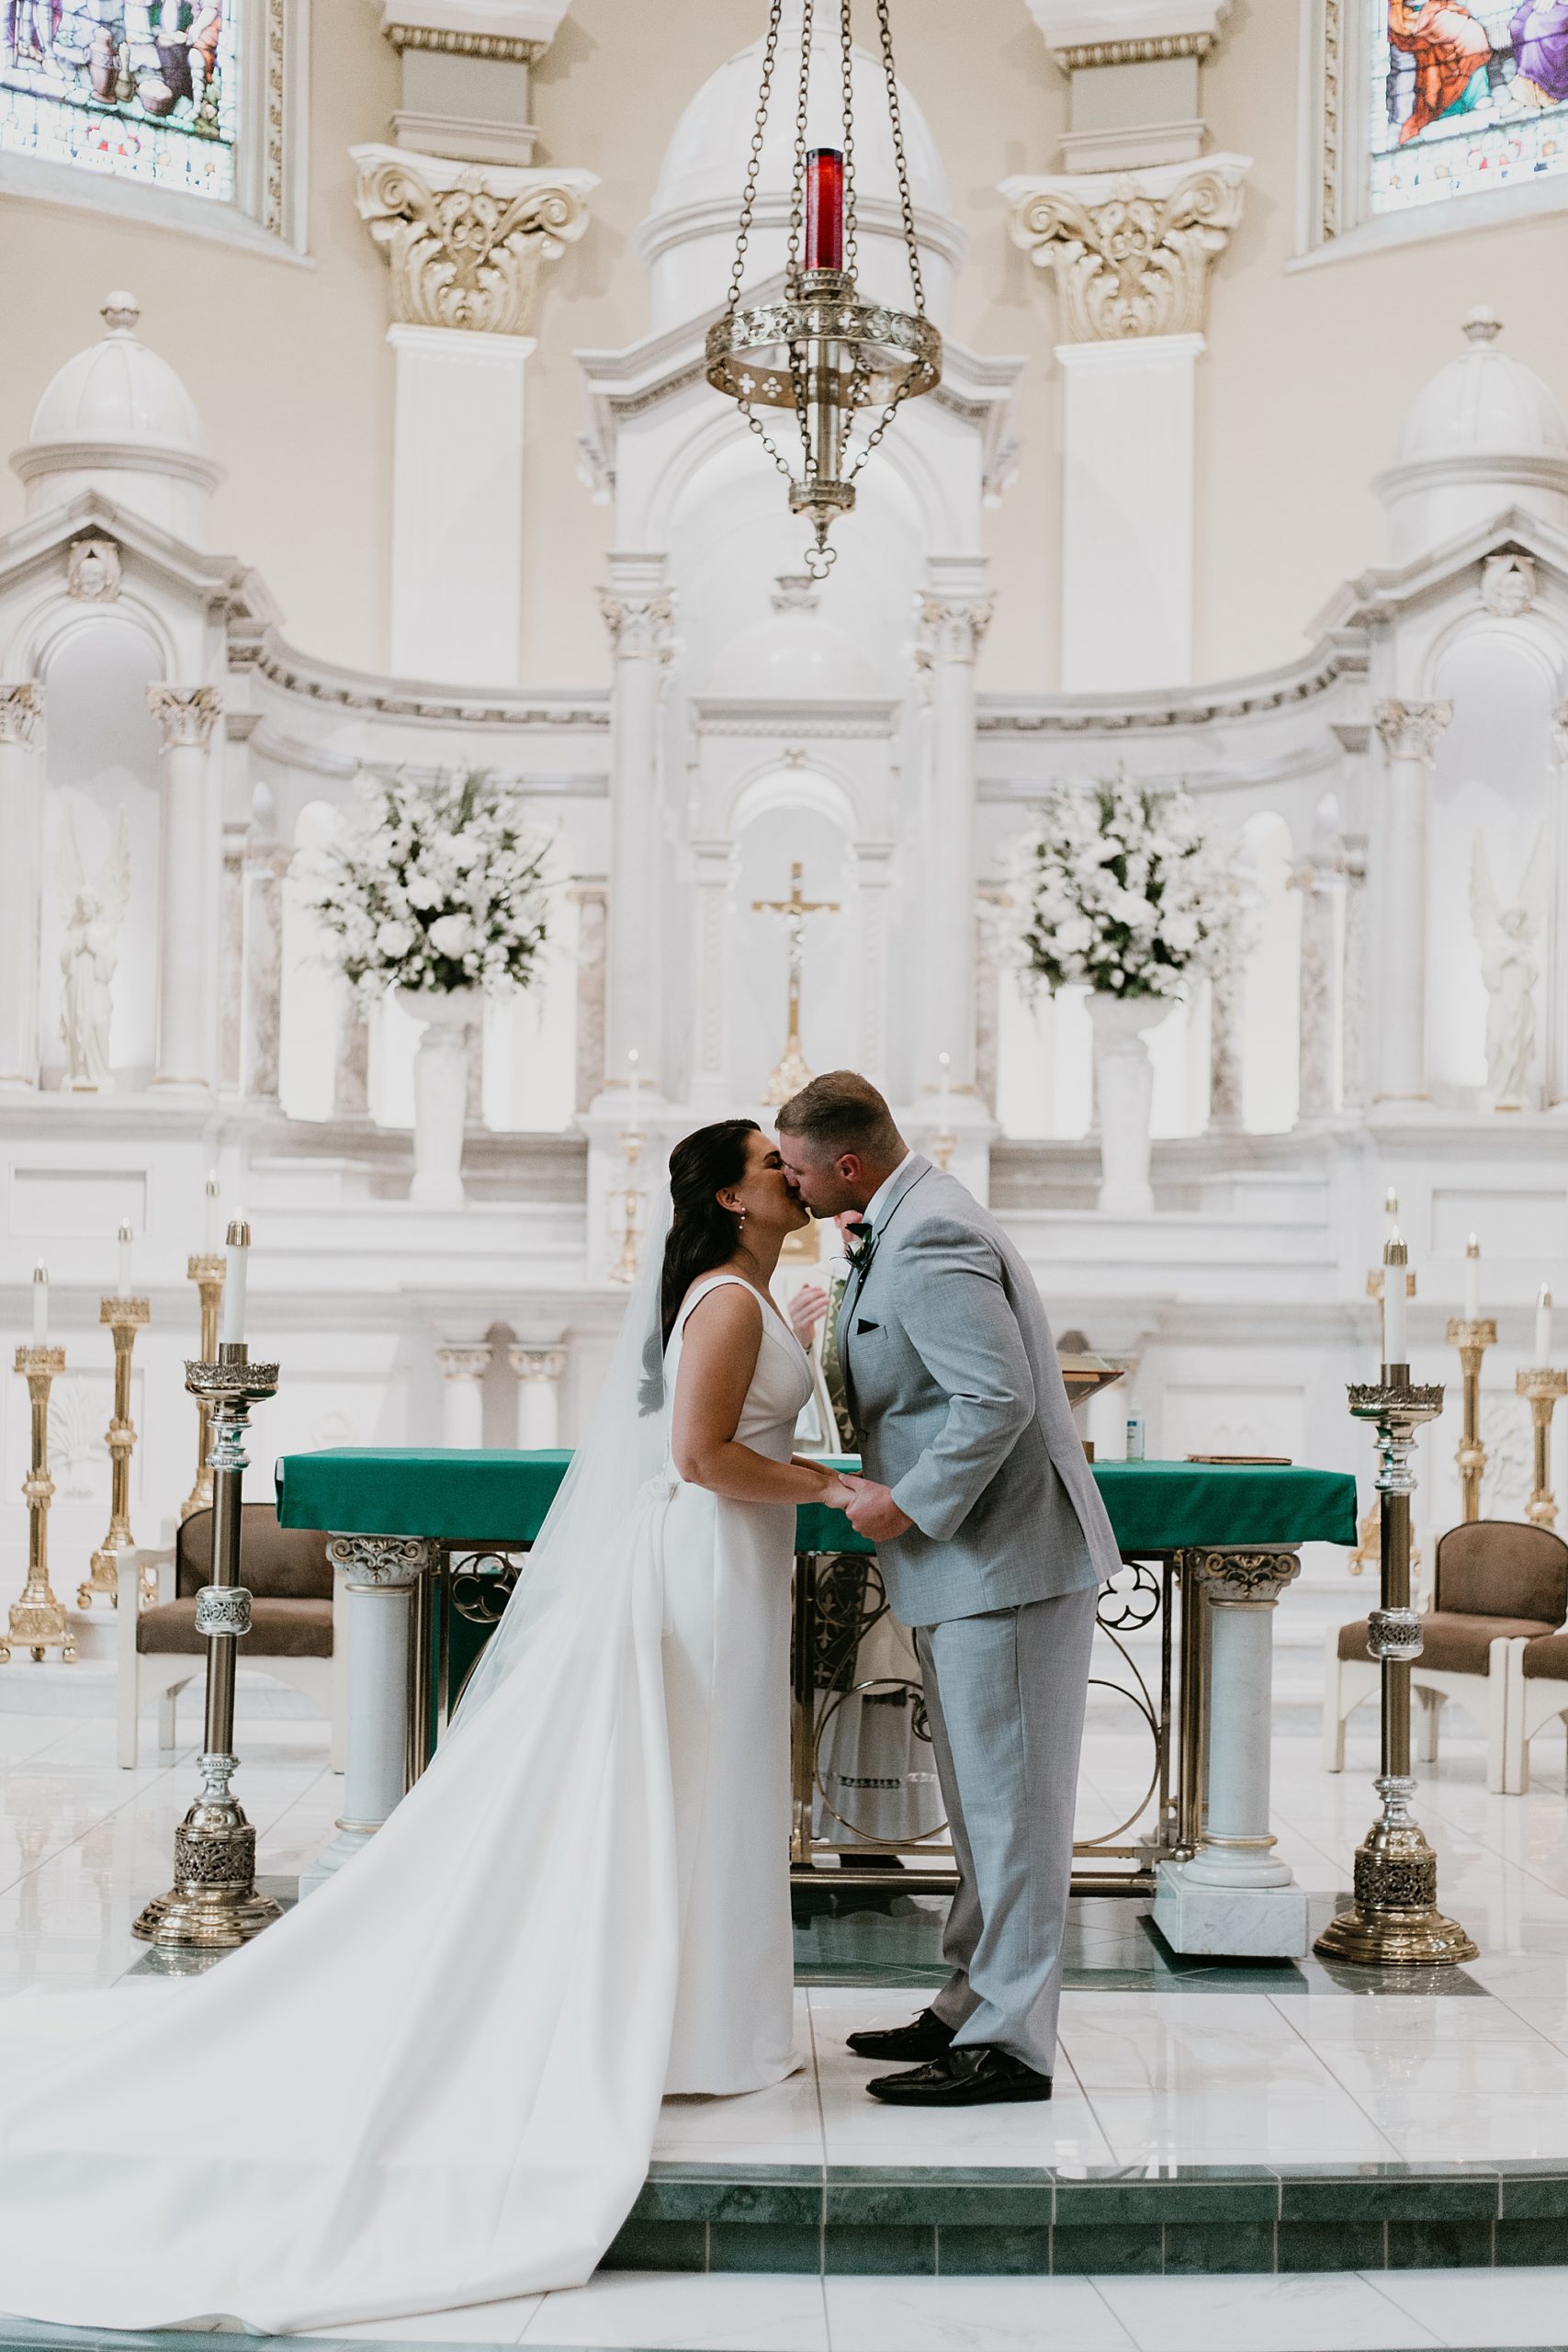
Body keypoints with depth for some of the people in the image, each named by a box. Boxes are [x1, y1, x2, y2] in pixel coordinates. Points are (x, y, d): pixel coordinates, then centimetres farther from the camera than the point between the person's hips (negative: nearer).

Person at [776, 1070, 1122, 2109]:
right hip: (969, 1564, 11)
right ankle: (974, 2006, 28)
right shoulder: (909, 1221, 14)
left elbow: (999, 1398, -27)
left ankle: (1012, 2043, 3)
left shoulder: (929, 1242, -20)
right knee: (983, 1798, 17)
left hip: (1006, 1562, -11)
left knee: (1010, 1799, -4)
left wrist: (910, 1506, -19)